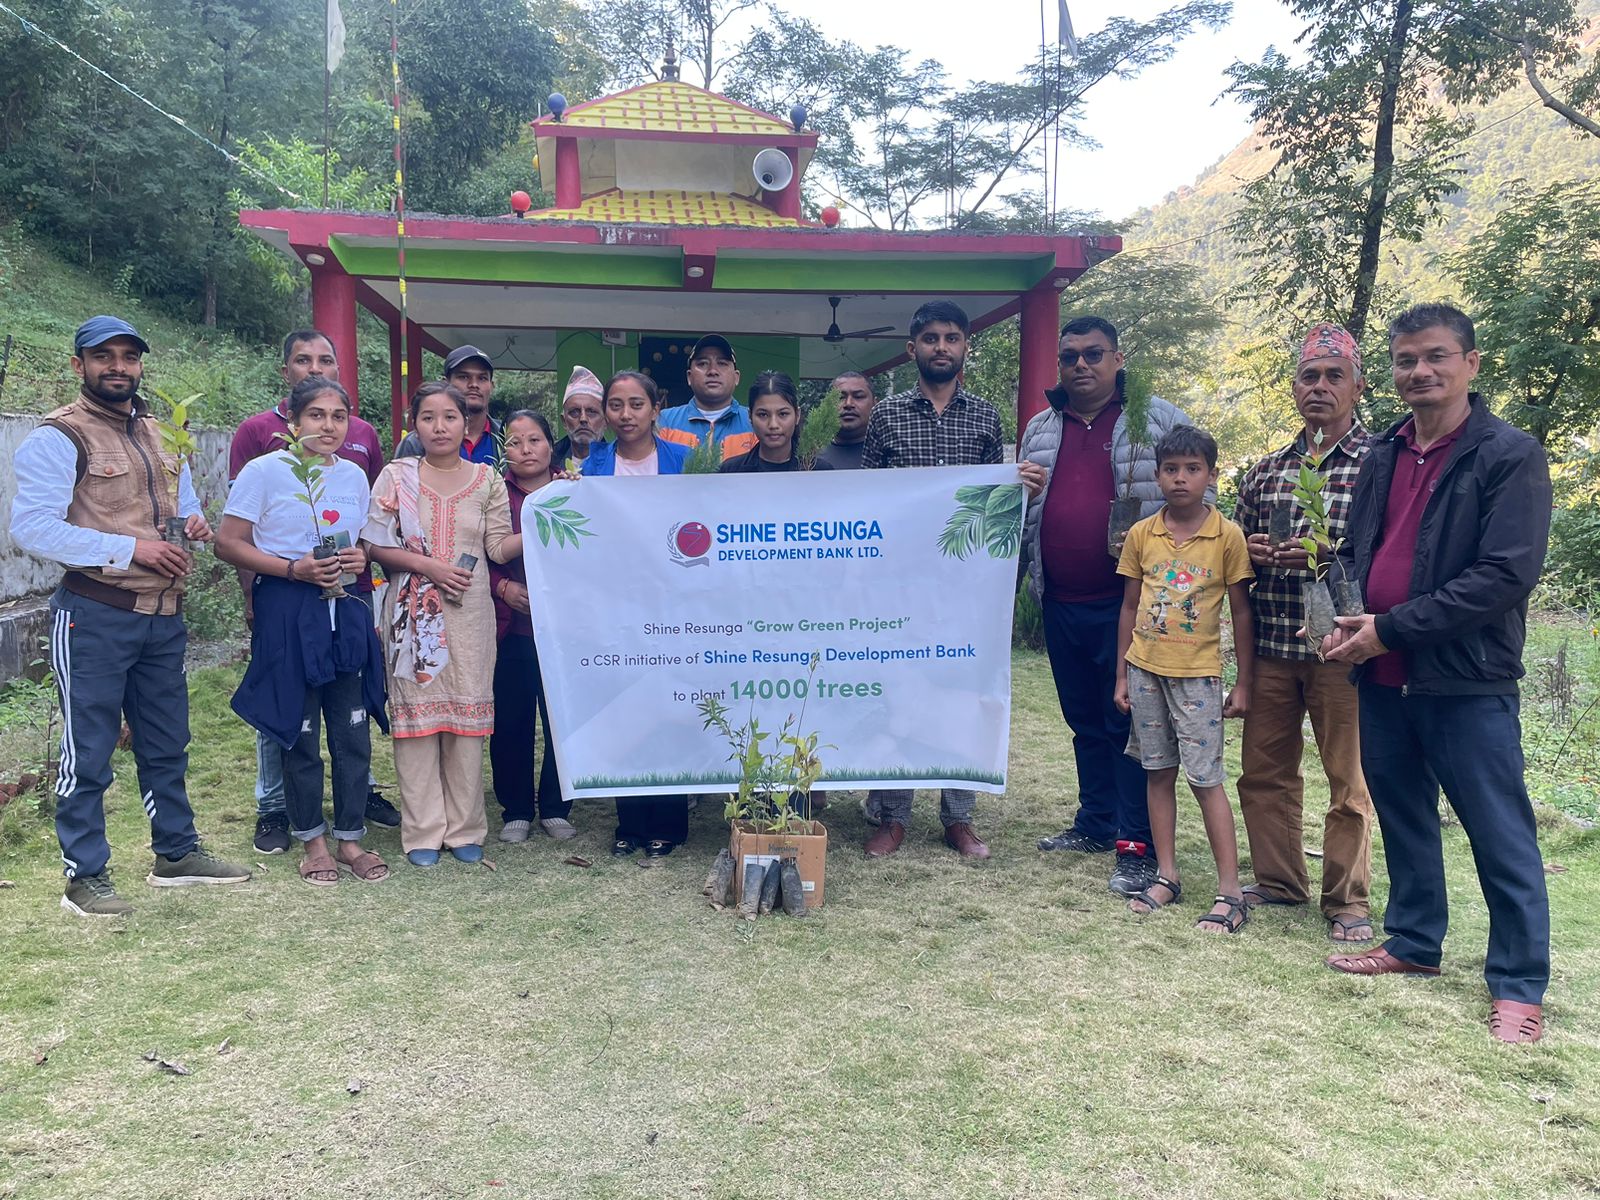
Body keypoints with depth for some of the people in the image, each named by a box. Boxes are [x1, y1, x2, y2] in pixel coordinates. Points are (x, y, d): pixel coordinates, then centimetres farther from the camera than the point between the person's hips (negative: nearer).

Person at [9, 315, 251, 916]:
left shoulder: (161, 433, 13)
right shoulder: (60, 437, -10)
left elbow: (182, 497, 27)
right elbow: (32, 527, -18)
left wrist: (194, 520, 3)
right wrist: (129, 548, -22)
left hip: (164, 614, 7)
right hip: (95, 617, -7)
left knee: (167, 742, 17)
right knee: (88, 750, 2)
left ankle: (177, 852, 30)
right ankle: (84, 876, 14)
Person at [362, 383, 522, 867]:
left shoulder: (486, 479, 7)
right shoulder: (397, 477, 3)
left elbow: (501, 548, 4)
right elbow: (377, 546, -1)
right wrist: (428, 565, -14)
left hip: (470, 614, 1)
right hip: (415, 614, -1)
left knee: (467, 715, 3)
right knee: (417, 714, 0)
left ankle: (464, 828, 15)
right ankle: (423, 831, 11)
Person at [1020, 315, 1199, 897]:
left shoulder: (1160, 422, -2)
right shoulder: (1040, 430, 13)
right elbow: (1022, 511, 21)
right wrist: (1029, 574, 13)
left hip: (1129, 603, -5)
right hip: (1061, 604, 5)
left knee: (1128, 720, -2)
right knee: (1084, 720, 15)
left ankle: (1136, 844, 5)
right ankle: (1096, 823, 28)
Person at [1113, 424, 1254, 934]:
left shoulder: (1227, 536, -6)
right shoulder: (1141, 534, 3)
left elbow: (1241, 612, -2)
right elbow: (1129, 607, 8)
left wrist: (1244, 683, -3)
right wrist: (1122, 675, 8)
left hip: (1197, 673, -4)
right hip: (1145, 668, 4)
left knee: (1205, 778, -3)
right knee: (1158, 772, 10)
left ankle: (1230, 892, 6)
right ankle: (1166, 876, 21)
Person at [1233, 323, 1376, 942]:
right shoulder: (1264, 472, 13)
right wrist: (1248, 551, -1)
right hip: (1268, 645, 5)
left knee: (1349, 780, 4)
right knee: (1264, 771, 12)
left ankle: (1348, 900, 17)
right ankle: (1278, 880, 28)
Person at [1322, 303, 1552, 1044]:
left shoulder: (1510, 456, -9)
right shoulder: (1383, 457, 11)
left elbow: (1507, 574, -17)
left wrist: (1391, 629, -18)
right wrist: (1348, 616, -4)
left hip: (1467, 683, -6)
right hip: (1383, 680, 7)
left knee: (1500, 837, 4)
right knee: (1402, 818, 18)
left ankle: (1519, 985, 17)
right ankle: (1413, 943, 34)